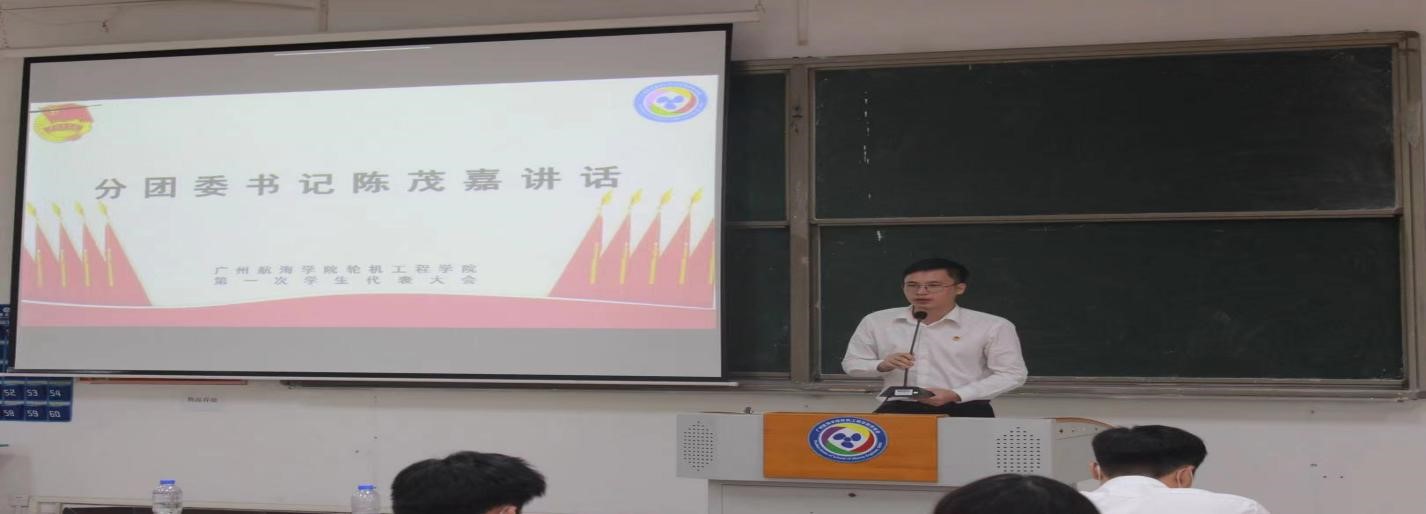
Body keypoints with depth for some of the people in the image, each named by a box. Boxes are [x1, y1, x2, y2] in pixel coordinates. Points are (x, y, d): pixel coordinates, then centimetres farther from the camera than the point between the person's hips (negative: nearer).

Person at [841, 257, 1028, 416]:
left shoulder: (992, 326, 1)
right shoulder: (875, 322, 6)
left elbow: (1011, 374, 1)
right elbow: (851, 363, 14)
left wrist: (955, 395, -12)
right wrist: (882, 366, -10)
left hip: (965, 412, -1)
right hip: (898, 410, 1)